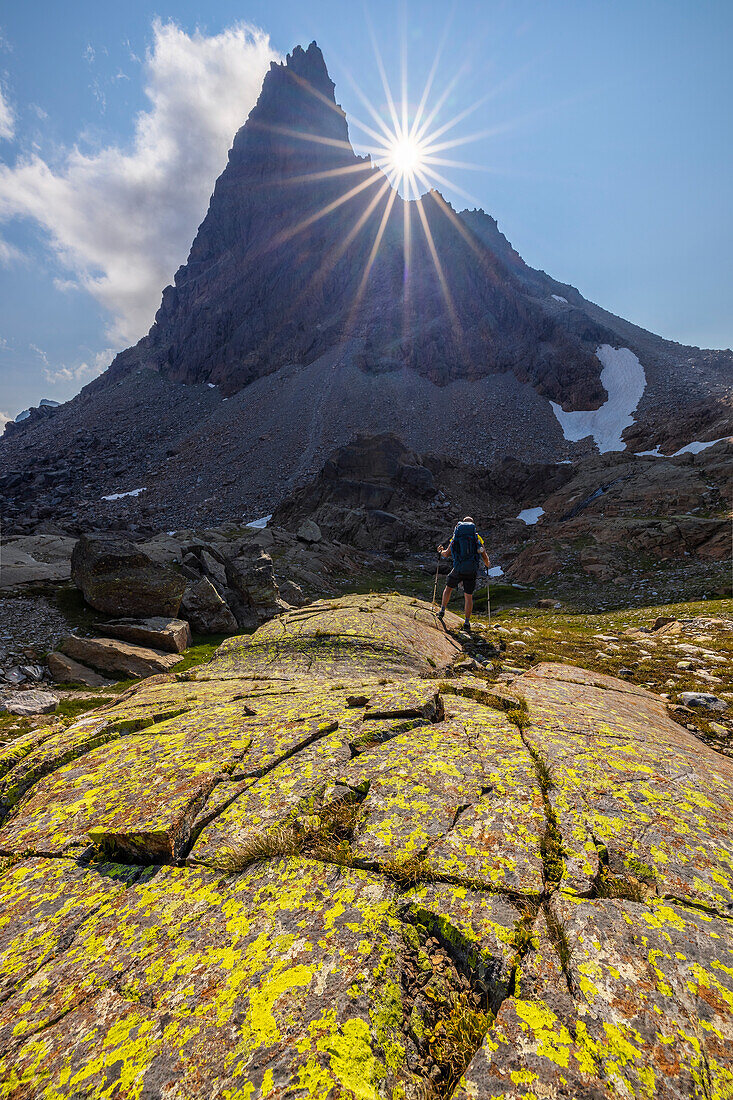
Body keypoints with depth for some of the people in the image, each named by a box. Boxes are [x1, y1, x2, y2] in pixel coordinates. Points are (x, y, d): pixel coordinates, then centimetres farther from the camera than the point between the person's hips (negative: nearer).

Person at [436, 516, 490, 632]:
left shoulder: (455, 536, 10)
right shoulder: (477, 537, 9)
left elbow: (446, 554, 8)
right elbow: (485, 557, 6)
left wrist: (441, 551, 31)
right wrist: (487, 564, 28)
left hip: (458, 569, 0)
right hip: (472, 570, 0)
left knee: (448, 587, 25)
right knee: (468, 596, 10)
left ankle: (442, 611, 21)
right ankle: (467, 622, 10)